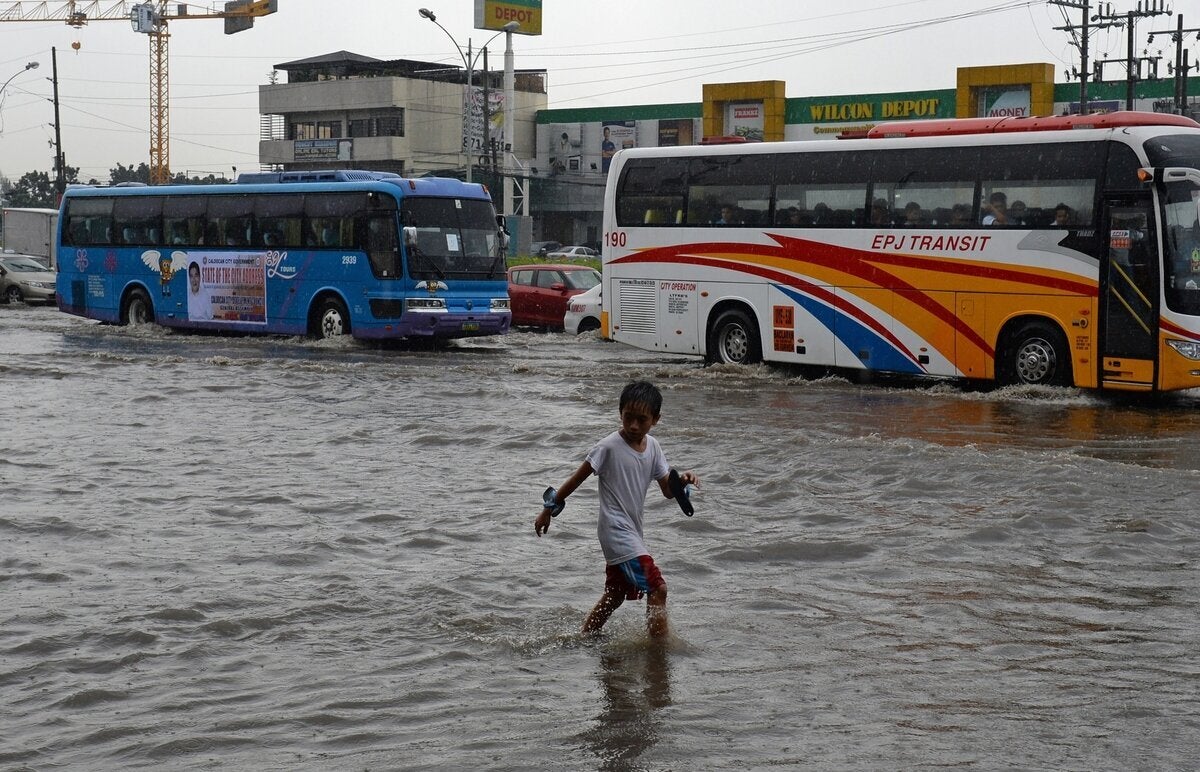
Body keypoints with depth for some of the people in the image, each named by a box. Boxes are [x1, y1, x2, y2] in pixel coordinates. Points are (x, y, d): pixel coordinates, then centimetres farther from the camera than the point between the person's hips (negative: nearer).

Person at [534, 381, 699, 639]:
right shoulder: (609, 447, -14)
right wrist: (549, 509, -2)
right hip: (616, 531, -8)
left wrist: (682, 481, -17)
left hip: (631, 533, 8)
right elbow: (577, 478, -6)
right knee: (657, 588, -15)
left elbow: (668, 491, 5)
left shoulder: (652, 447, 5)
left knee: (615, 595, 20)